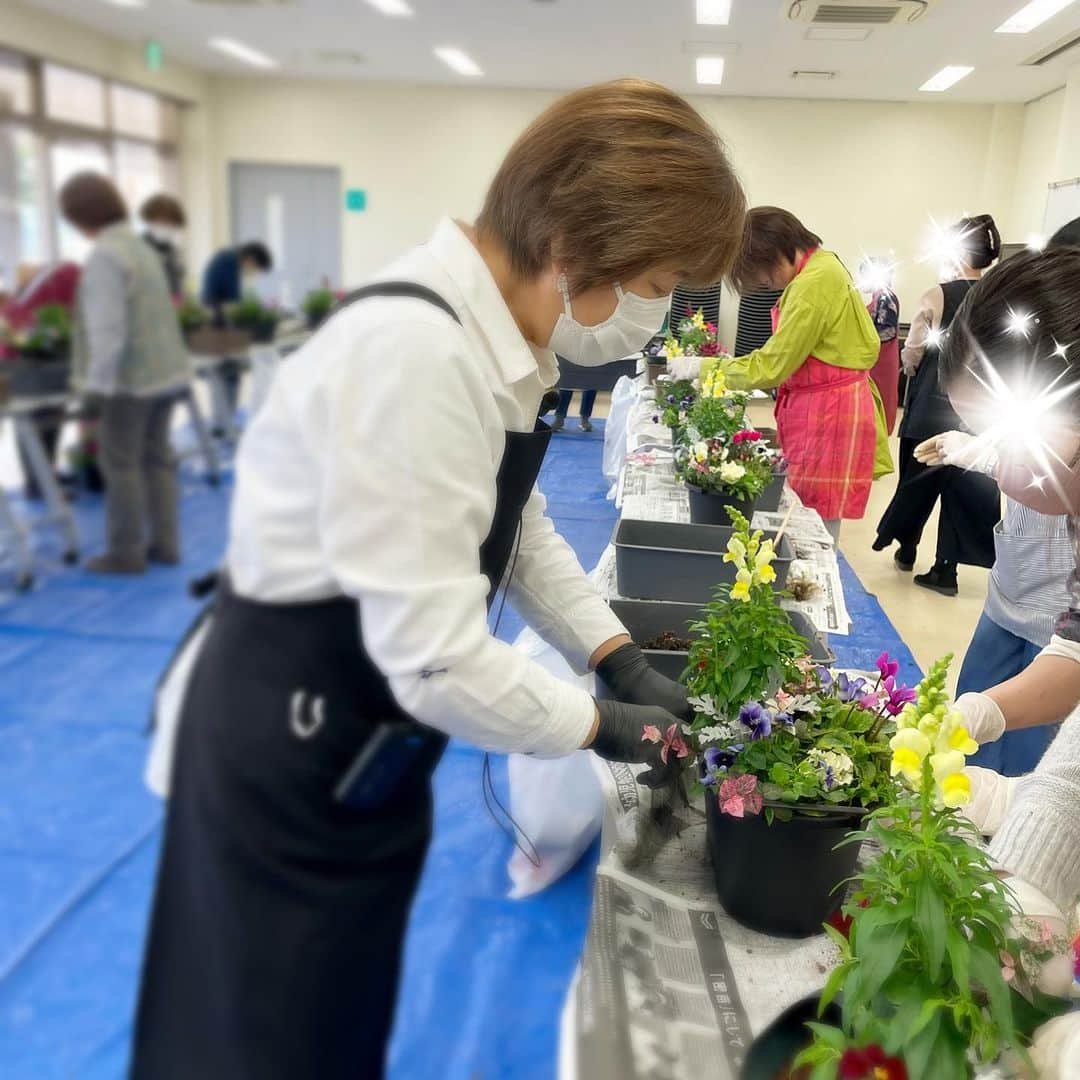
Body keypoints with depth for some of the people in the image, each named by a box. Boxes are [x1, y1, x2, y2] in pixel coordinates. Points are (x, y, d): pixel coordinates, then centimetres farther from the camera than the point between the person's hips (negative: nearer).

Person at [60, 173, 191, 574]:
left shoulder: (103, 256, -15)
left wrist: (98, 380, -16)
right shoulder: (140, 247, 13)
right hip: (163, 368, 9)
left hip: (131, 375, -9)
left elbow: (107, 326, -20)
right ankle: (164, 543, 19)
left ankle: (127, 552, 8)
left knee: (122, 463, 0)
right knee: (156, 457, 13)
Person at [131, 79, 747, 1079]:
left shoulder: (498, 341, -2)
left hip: (366, 741, 8)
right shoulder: (414, 353, -31)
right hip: (291, 745, -8)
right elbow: (438, 659, -31)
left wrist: (624, 663, 2)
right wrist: (604, 727, -15)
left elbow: (518, 529, 10)